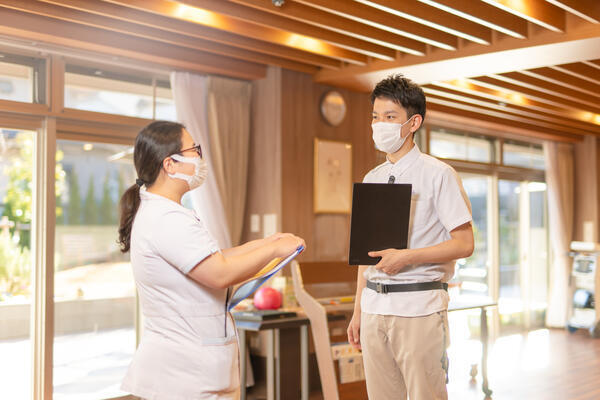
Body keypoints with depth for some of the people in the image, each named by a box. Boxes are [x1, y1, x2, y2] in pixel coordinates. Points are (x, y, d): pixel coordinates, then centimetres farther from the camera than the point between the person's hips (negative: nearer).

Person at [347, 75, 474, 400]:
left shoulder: (437, 174, -4)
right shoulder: (371, 180, 14)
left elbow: (464, 244, -8)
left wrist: (405, 257, -19)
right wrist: (358, 310, 14)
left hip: (419, 308, -5)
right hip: (374, 307, 6)